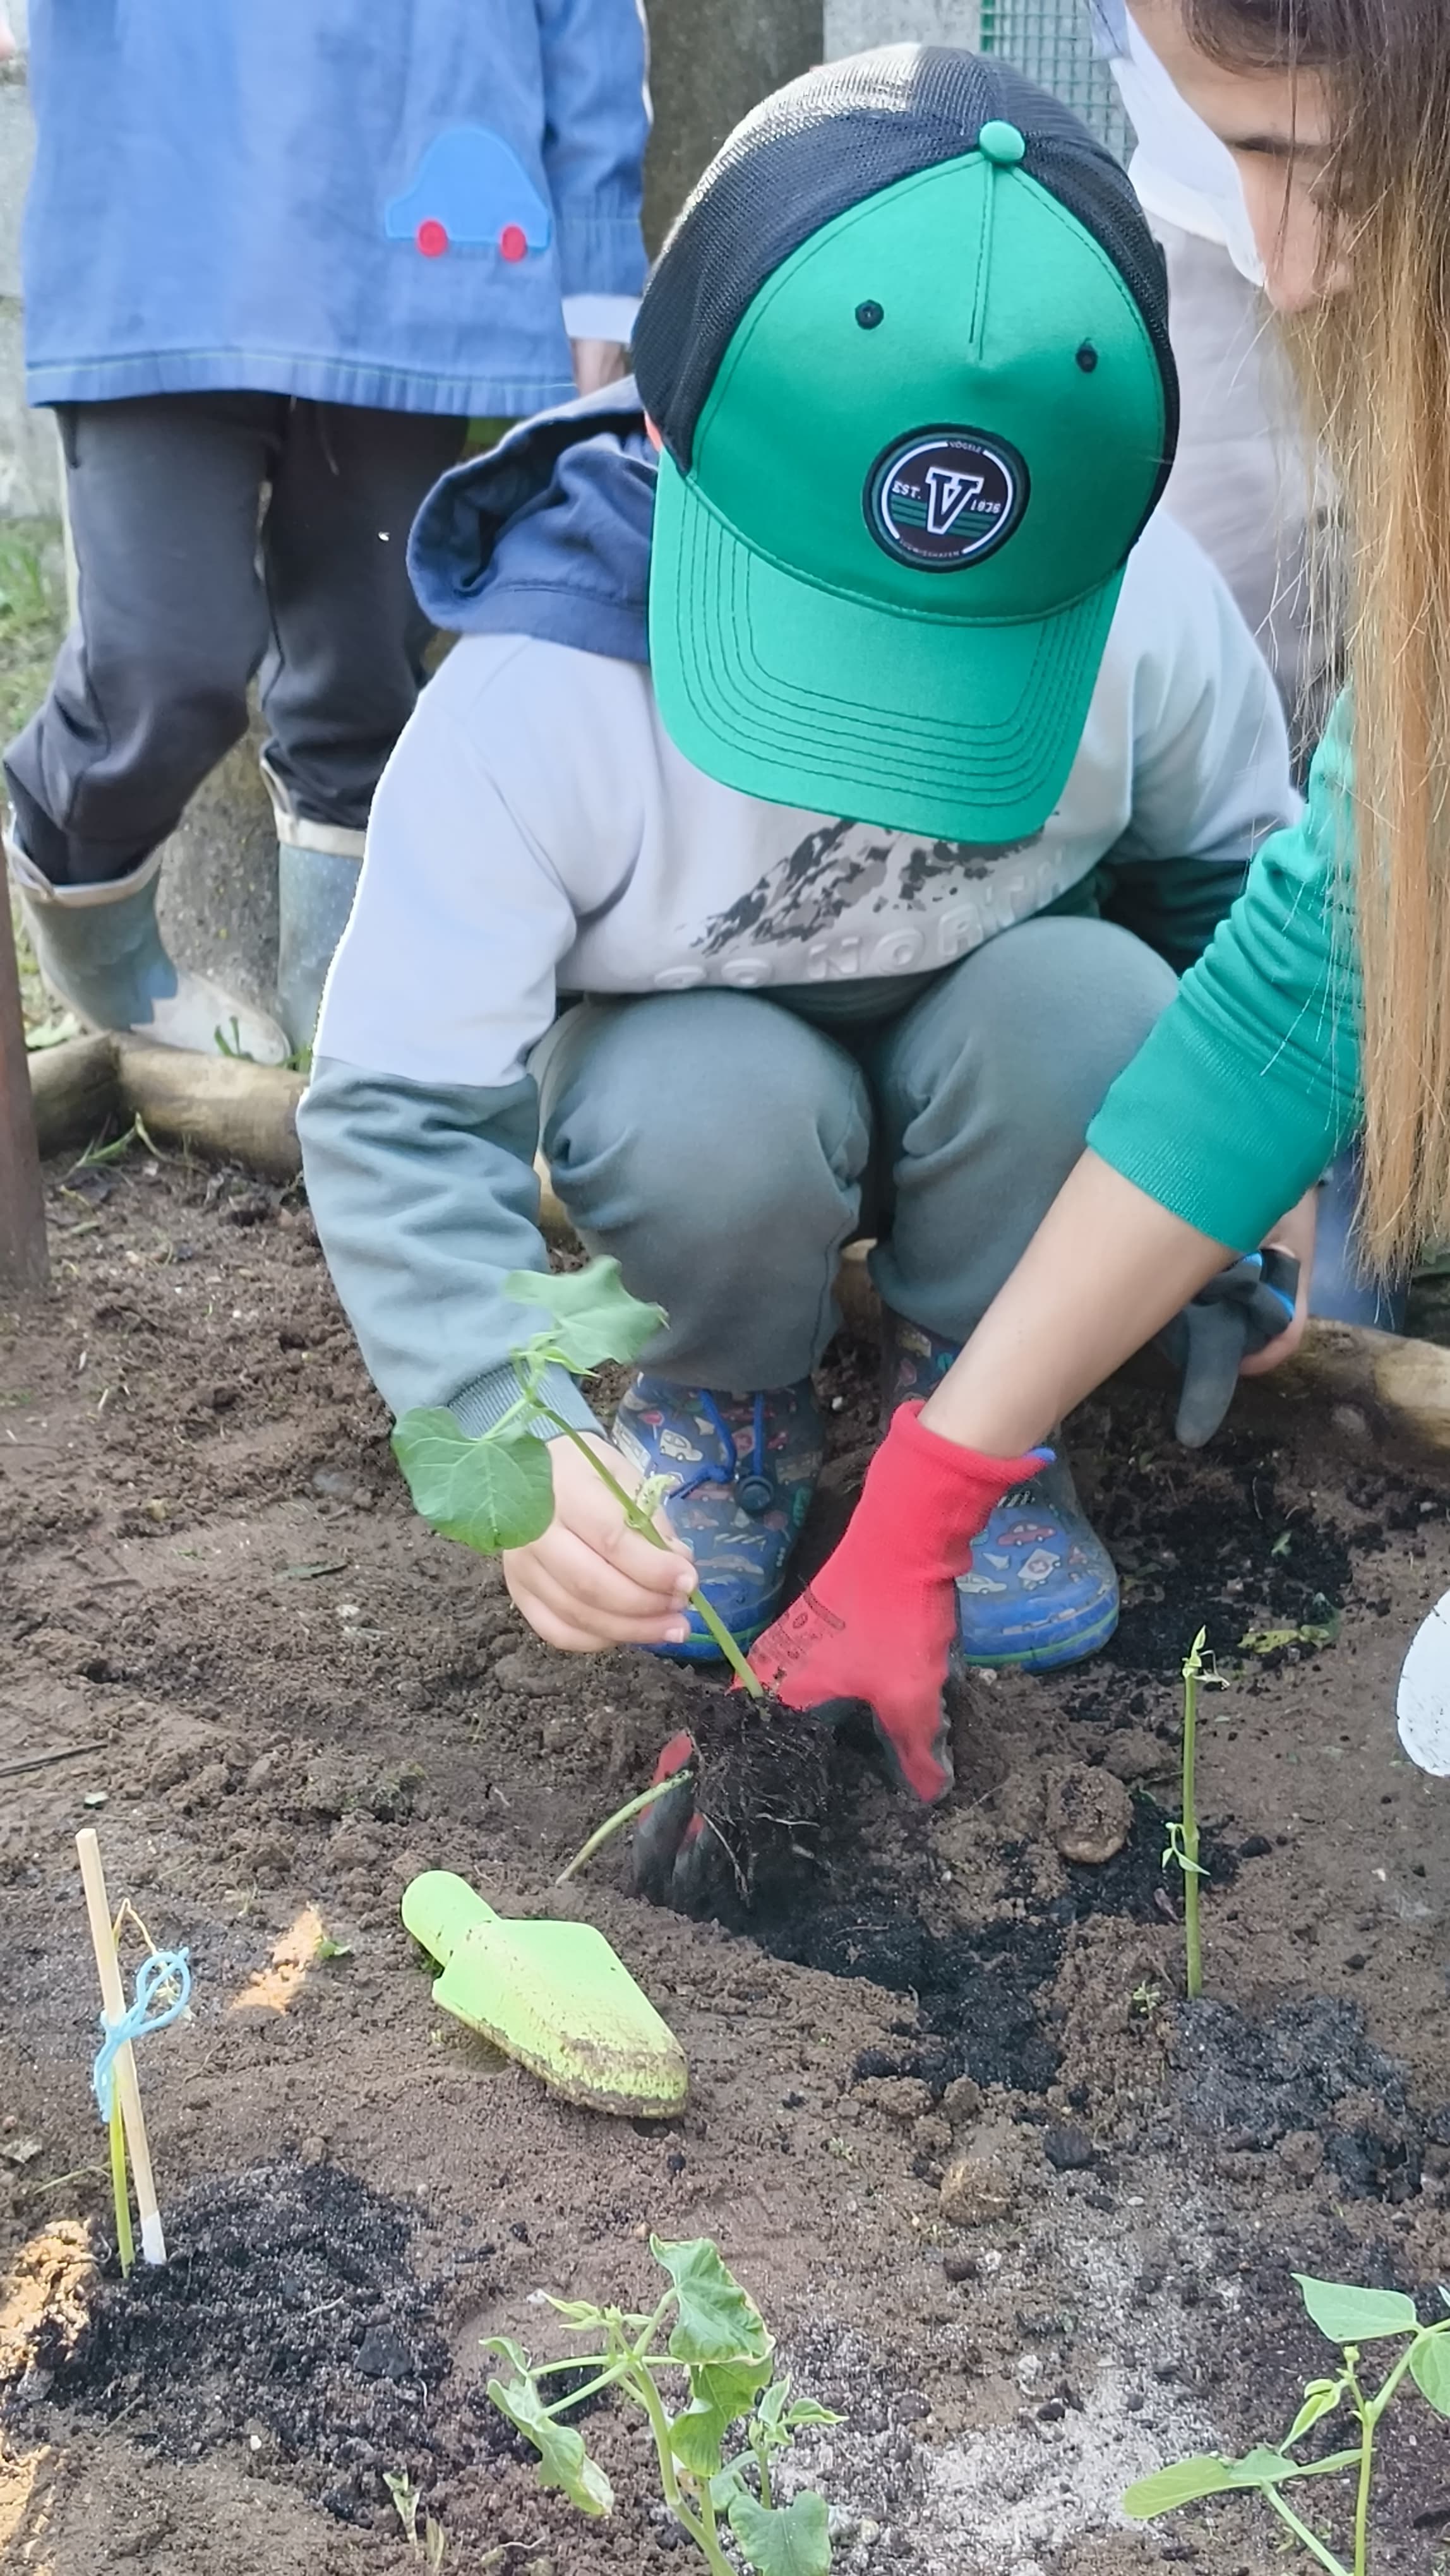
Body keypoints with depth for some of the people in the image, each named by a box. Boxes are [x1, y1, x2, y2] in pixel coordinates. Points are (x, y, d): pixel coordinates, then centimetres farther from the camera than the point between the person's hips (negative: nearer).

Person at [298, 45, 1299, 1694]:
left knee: (1095, 996, -31)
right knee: (724, 1113, -36)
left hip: (991, 1072, 2)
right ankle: (726, 1408, 0)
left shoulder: (1146, 614, -24)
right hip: (694, 1067, -1)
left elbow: (1236, 884, -3)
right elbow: (400, 1117, -31)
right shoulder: (540, 691, -32)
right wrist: (514, 1445, -45)